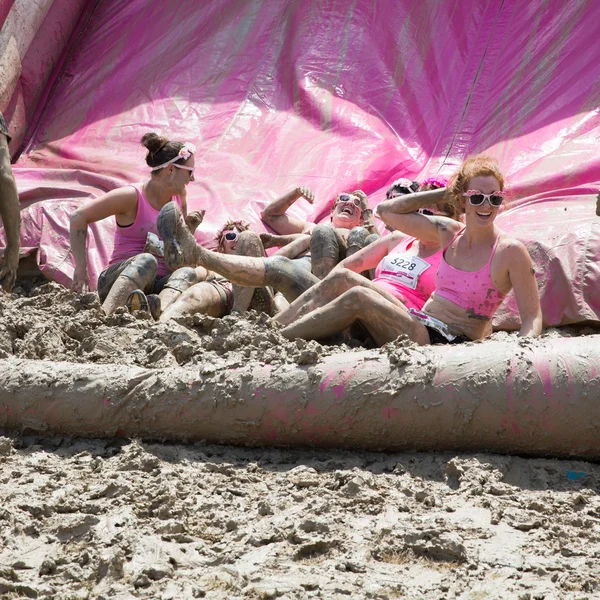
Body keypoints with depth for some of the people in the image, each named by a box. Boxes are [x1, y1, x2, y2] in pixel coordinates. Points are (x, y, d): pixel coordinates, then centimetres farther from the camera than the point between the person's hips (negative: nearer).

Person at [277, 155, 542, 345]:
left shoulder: (510, 252, -8)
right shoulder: (448, 233, 10)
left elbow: (532, 318, -8)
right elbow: (386, 211, 18)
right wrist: (441, 193, 12)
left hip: (451, 347, -7)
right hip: (420, 327, 7)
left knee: (358, 298, -22)